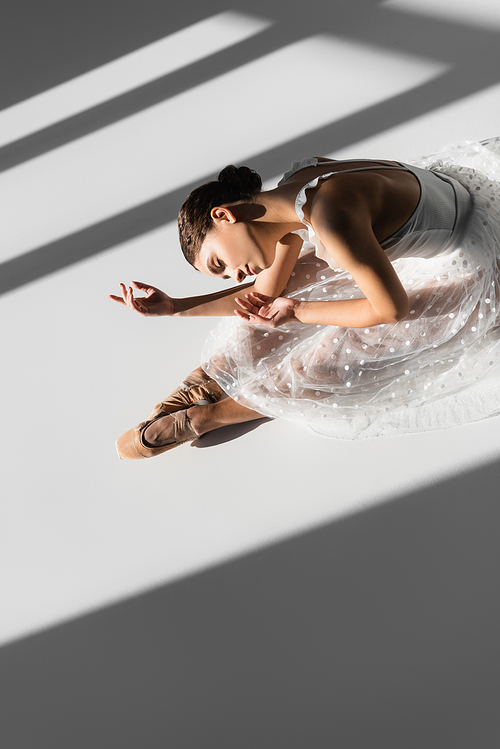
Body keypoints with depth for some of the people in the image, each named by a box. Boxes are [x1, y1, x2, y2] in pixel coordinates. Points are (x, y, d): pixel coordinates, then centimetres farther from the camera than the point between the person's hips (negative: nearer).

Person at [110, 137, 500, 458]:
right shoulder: (289, 199, -8)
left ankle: (208, 416, 0)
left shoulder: (329, 219, -36)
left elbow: (392, 307, -26)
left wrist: (297, 313, -16)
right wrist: (175, 307, -3)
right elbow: (267, 293, 1)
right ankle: (214, 375, 2)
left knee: (330, 360, -16)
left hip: (464, 272, -9)